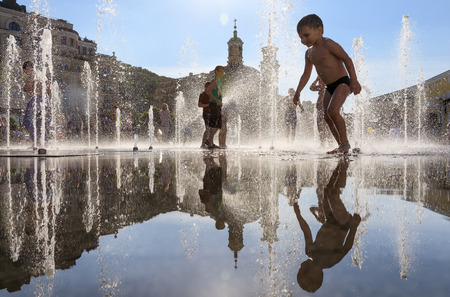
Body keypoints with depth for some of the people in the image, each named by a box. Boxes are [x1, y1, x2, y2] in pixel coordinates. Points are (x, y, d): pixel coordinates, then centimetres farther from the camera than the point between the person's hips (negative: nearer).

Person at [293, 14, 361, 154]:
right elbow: (306, 74, 17)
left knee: (333, 110, -25)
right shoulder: (309, 53, 11)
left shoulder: (328, 44, -13)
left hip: (342, 82, -9)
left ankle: (345, 142, -12)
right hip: (329, 87, 9)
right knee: (327, 116, 3)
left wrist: (354, 80, -22)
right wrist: (298, 92, 12)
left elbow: (347, 59, -16)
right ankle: (341, 145, 12)